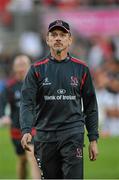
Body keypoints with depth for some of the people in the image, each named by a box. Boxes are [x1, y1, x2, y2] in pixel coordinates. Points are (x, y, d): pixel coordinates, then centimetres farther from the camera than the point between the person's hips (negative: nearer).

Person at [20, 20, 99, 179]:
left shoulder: (81, 69, 7)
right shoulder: (37, 69, 5)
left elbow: (90, 106, 9)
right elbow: (27, 103, -4)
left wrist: (93, 139, 5)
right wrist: (26, 131, -20)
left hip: (72, 135, -1)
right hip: (45, 136, 1)